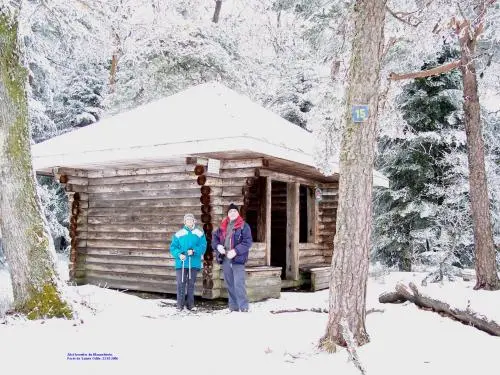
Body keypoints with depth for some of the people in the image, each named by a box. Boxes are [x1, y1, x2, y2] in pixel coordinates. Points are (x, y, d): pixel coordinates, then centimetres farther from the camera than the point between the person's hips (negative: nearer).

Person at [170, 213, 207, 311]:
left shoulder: (199, 233, 4)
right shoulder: (179, 234, 3)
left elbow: (203, 246, -2)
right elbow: (173, 247, 3)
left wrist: (194, 251, -17)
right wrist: (179, 254, -15)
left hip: (194, 263, 1)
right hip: (181, 263, -1)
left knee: (191, 283, 8)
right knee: (181, 283, -4)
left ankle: (190, 304, 19)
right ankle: (180, 304, 5)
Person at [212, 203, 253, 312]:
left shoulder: (244, 226, -3)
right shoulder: (222, 226, 14)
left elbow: (247, 242, -11)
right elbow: (215, 237, 18)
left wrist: (235, 251, -20)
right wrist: (218, 246, -4)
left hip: (237, 259, -6)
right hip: (225, 259, 6)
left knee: (238, 284, -13)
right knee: (229, 285, 12)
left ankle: (243, 307, -7)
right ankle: (233, 307, 21)